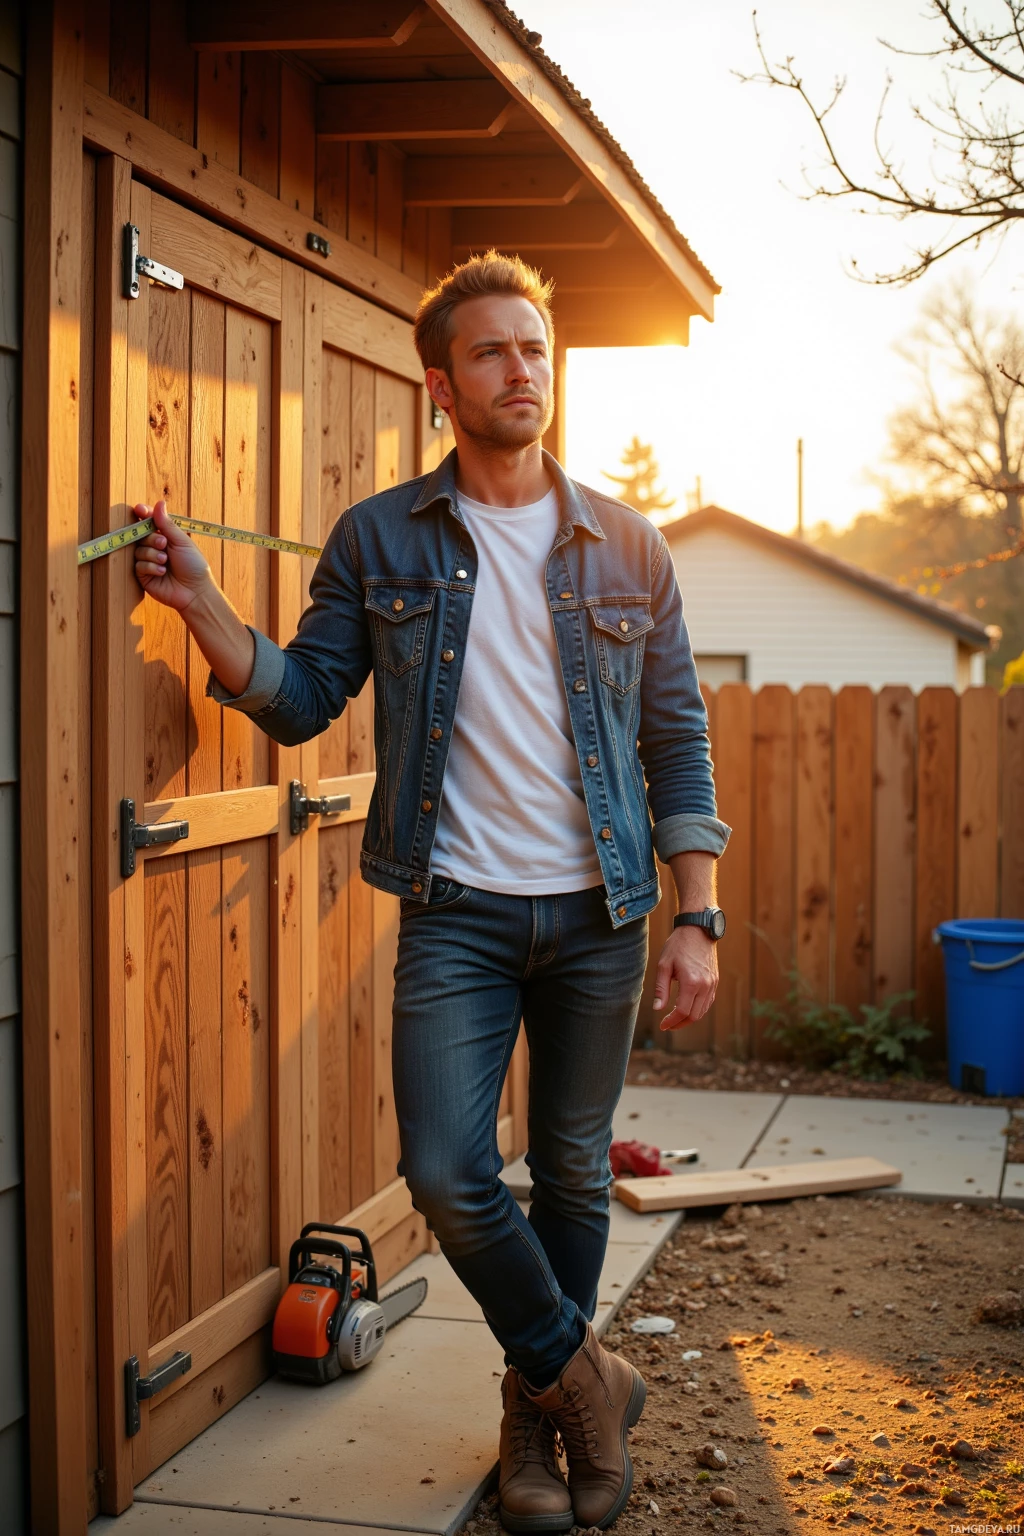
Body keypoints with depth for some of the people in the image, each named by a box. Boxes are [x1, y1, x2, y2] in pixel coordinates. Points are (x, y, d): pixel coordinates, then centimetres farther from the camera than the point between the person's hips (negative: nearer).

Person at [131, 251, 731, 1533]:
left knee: (573, 1172, 11)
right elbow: (302, 701, 3)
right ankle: (582, 1374, 15)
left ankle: (537, 1405, 33)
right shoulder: (379, 540, 3)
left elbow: (679, 745, 4)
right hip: (457, 910, -1)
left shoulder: (627, 549, 4)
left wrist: (697, 917, -2)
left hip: (599, 912, 1)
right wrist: (200, 604, -12)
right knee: (448, 1172, -10)